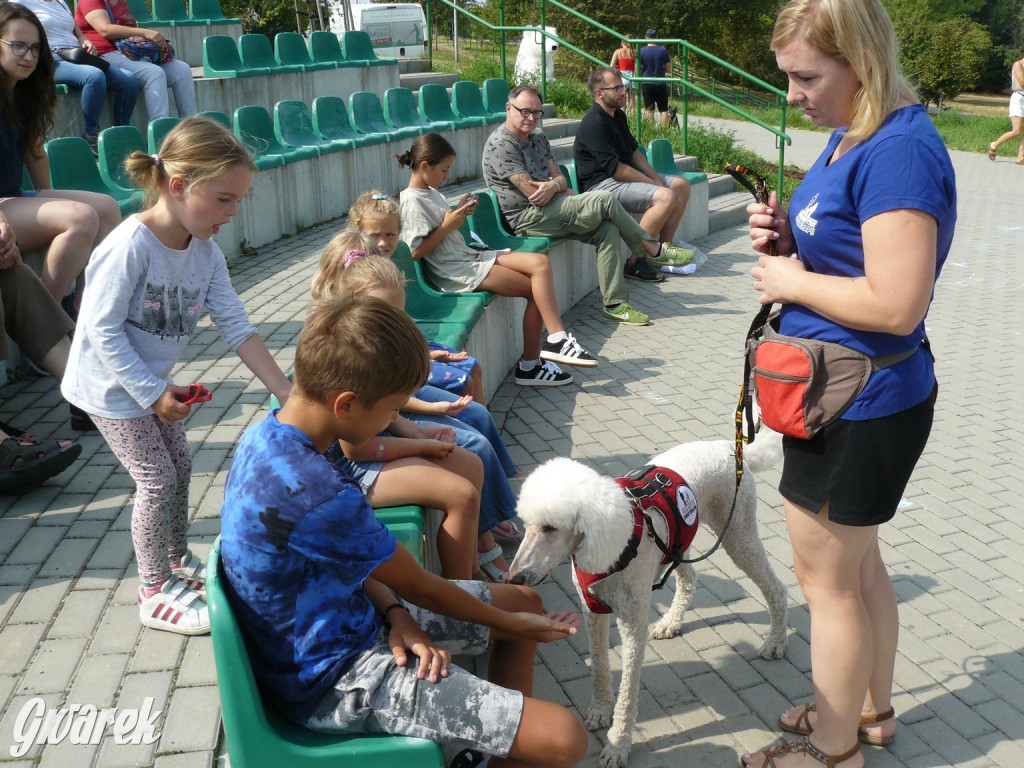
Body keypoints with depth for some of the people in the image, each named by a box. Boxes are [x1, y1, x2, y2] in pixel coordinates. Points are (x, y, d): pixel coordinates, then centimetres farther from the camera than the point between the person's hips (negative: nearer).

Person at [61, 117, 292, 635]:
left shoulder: (206, 252, -7)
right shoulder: (131, 245, -29)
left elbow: (237, 327, -7)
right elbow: (103, 330, -26)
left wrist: (286, 391, -12)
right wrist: (152, 393, -23)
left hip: (153, 379, 8)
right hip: (111, 384, -8)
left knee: (178, 466, 16)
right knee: (157, 478, -5)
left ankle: (176, 561, 38)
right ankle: (155, 594, 11)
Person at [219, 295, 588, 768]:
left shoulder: (265, 437, -4)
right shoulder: (320, 497, -33)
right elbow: (420, 587, -17)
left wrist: (395, 614, -9)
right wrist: (508, 624, 0)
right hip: (334, 681, -10)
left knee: (524, 601, 19)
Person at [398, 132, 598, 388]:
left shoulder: (431, 192, 17)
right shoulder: (412, 201, -12)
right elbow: (416, 251, -20)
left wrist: (460, 212, 6)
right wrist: (447, 226, -18)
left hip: (469, 257, 9)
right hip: (456, 273, -9)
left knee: (540, 262, -8)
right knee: (536, 288, -14)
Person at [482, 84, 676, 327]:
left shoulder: (538, 137, 17)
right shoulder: (501, 144, -12)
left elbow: (560, 178, 12)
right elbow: (531, 192, -17)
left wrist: (553, 185, -13)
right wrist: (561, 189, 1)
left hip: (550, 210, 9)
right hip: (528, 219, -9)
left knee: (608, 230, -13)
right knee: (605, 200, -17)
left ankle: (614, 305, -12)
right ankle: (650, 248, 5)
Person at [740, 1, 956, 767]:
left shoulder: (900, 150, -23)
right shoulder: (850, 136, 9)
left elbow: (896, 304, -29)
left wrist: (791, 280, -17)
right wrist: (785, 238, -1)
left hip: (859, 407, -10)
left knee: (825, 576, 5)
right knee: (856, 560, 23)